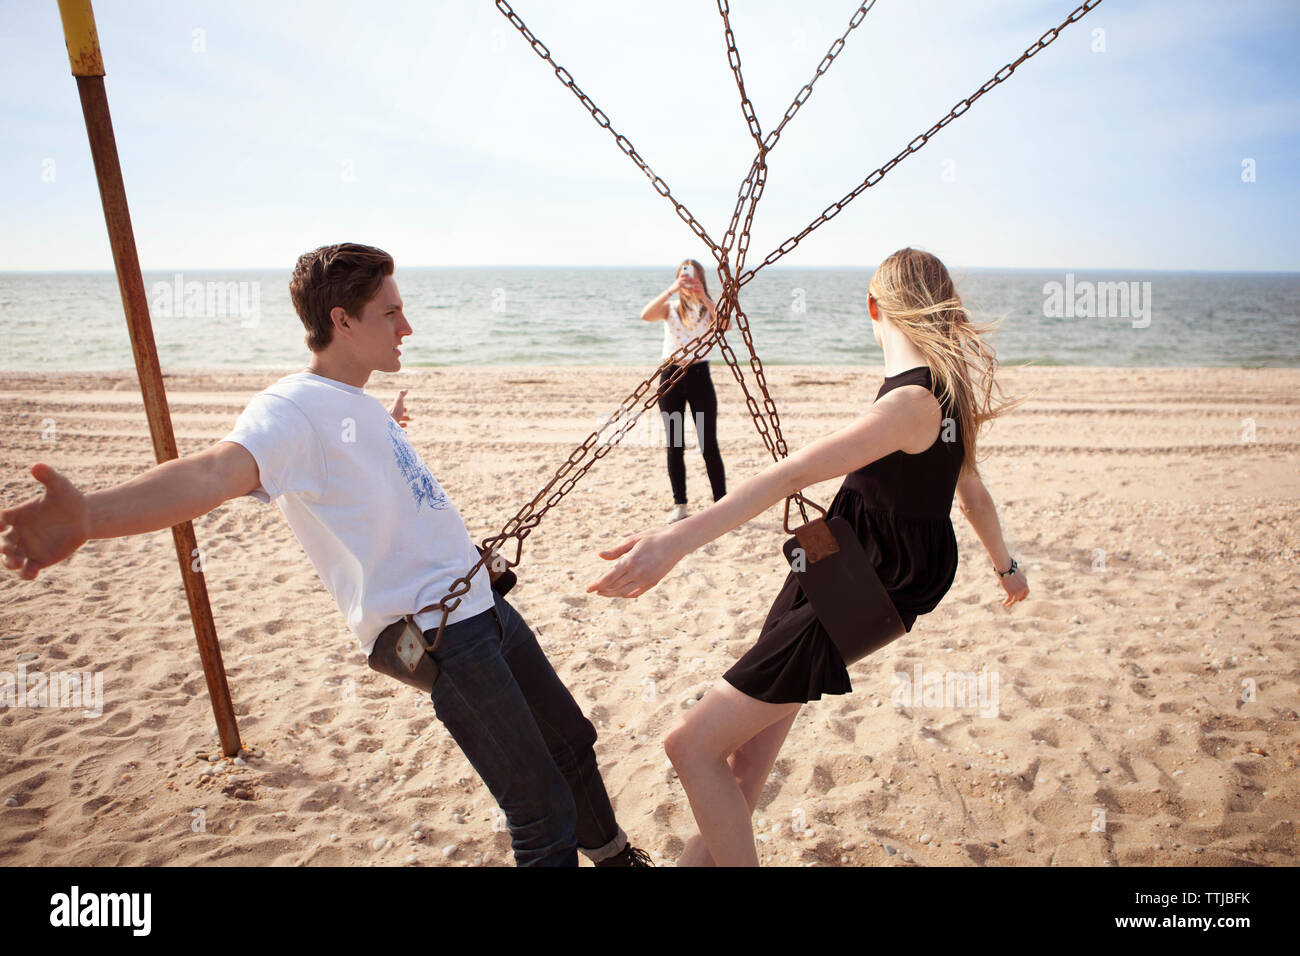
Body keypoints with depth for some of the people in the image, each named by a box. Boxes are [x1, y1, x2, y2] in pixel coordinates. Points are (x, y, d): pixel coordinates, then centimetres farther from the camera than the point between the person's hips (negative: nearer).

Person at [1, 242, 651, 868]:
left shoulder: (359, 405, 12)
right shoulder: (293, 407, -17)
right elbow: (216, 471, -37)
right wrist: (88, 516, -55)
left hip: (482, 603, 10)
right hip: (436, 633, -10)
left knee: (569, 738, 26)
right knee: (543, 815, -5)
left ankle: (610, 852, 52)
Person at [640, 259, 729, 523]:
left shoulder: (708, 309, 5)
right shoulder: (670, 308, 7)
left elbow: (725, 325, -17)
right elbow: (646, 315, -16)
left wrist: (704, 298, -24)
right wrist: (671, 290, -24)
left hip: (699, 375, -1)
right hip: (671, 374, 2)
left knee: (709, 444, -4)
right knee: (674, 446, 5)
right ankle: (679, 504, 15)